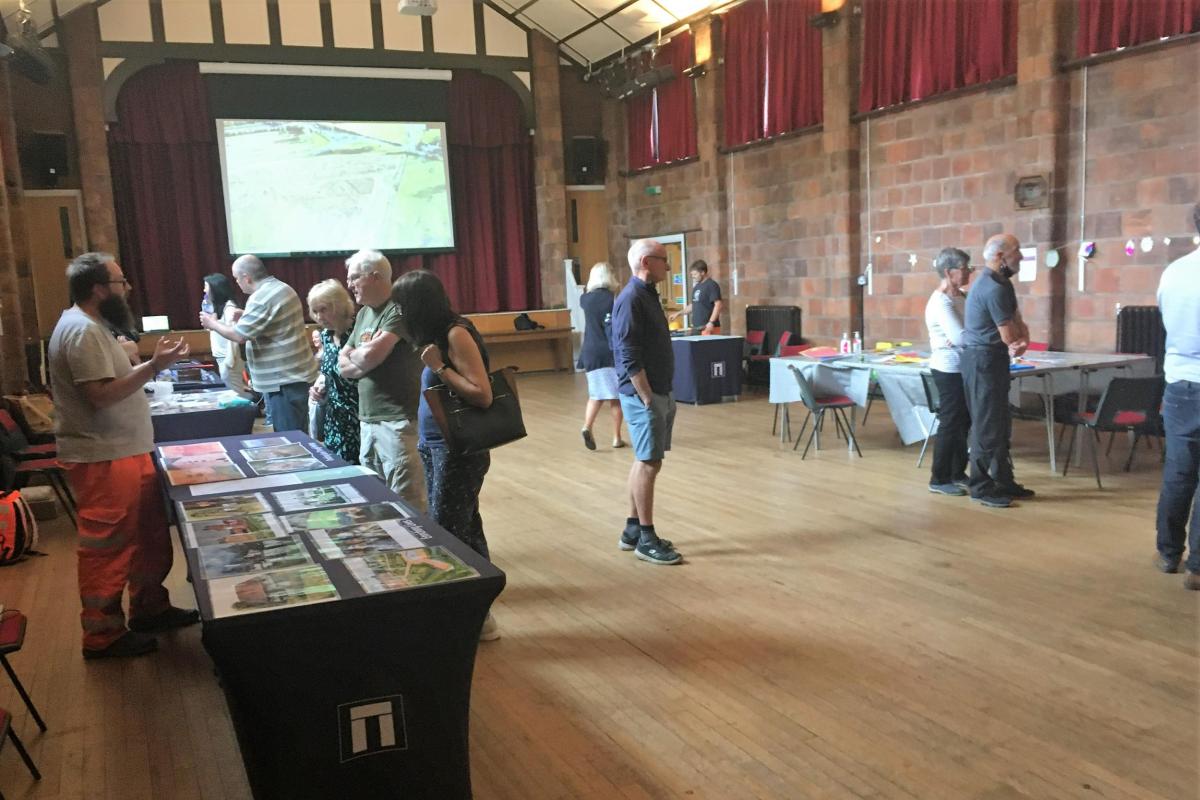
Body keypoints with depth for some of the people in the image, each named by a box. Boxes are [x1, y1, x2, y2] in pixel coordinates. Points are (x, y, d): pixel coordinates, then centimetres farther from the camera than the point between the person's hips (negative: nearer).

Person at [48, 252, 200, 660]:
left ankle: (150, 609, 32)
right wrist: (153, 366, -22)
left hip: (125, 453, 11)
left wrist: (152, 362, 9)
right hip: (103, 461, -11)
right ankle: (102, 634, 13)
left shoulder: (90, 325, 15)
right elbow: (103, 394, -25)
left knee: (150, 536, 18)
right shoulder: (81, 330, -19)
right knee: (107, 548, 0)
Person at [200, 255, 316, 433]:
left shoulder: (261, 299, -18)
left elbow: (239, 336, -18)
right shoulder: (281, 288, 13)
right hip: (294, 374, 10)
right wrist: (244, 317, 18)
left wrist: (213, 324, -2)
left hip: (284, 380, -10)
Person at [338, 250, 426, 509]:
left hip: (396, 420, -8)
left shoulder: (398, 310, -10)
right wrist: (365, 359, -6)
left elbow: (369, 355, -21)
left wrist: (355, 355, 1)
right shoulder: (363, 314, 16)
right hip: (366, 420, 8)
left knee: (405, 503, -6)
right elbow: (343, 364, 15)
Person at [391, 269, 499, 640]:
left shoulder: (456, 334, -16)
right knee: (464, 529, 14)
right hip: (436, 446, 9)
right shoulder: (437, 334, 10)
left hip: (458, 451, -9)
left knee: (447, 533, -5)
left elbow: (482, 395, -22)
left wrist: (439, 367, -20)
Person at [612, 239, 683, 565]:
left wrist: (663, 395, 16)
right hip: (644, 395, -10)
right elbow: (628, 356, -21)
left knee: (645, 461, 13)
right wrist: (647, 398, -20)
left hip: (659, 392, 10)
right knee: (649, 463, -5)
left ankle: (633, 529, 22)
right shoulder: (631, 298, -16)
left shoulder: (648, 294, 14)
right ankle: (646, 539, 3)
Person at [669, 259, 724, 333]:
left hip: (708, 327, -8)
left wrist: (711, 322, -22)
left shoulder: (712, 285, -8)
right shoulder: (697, 287, 18)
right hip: (697, 327, 8)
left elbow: (718, 304, -15)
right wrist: (679, 313, 20)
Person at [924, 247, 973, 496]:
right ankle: (939, 479, 6)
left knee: (963, 422, 14)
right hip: (949, 370, -9)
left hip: (962, 368, 9)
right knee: (950, 423, -3)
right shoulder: (940, 303, -18)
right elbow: (961, 337, -25)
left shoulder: (961, 296, 11)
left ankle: (957, 473, 25)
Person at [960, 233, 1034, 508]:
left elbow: (1017, 322, 13)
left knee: (1000, 423, 15)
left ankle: (1003, 481, 23)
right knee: (987, 426, -5)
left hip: (993, 359, 10)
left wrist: (1023, 340, -8)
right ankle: (982, 488, 1)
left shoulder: (1001, 283, 14)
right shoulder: (994, 288, -20)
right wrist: (1020, 340, 6)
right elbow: (1009, 336, -18)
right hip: (983, 360, -10)